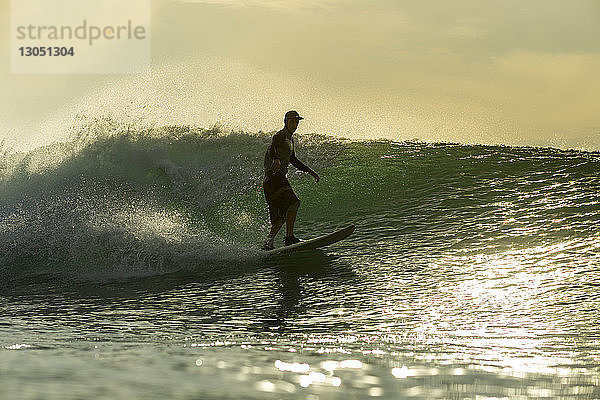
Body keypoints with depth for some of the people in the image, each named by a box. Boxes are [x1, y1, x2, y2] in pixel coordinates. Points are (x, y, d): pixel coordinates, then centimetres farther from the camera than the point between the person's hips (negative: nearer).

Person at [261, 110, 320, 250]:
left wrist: (310, 171, 36)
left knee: (283, 215, 6)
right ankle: (289, 237, -28)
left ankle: (267, 244, 9)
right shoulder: (281, 135, -4)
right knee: (293, 202, -25)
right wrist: (276, 160, -46)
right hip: (273, 176, -10)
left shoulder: (290, 139, 25)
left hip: (281, 178, 10)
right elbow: (271, 149, -25)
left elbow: (293, 160, 37)